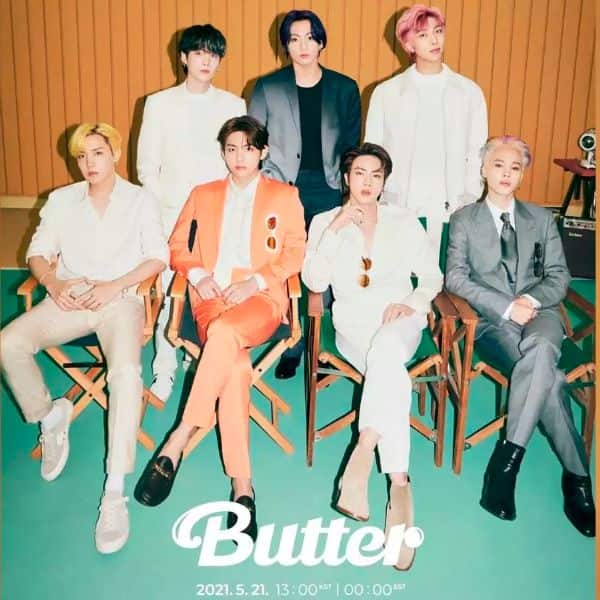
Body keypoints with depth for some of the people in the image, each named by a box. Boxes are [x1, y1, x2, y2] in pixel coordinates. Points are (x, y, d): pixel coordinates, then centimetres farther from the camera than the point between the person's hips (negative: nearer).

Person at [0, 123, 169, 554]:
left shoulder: (140, 199, 10)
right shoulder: (61, 199, 18)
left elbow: (158, 257, 1)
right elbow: (37, 252, 13)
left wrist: (114, 286, -12)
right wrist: (53, 283, -9)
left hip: (121, 299, -3)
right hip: (68, 299, 4)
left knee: (126, 371, -33)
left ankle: (115, 490, -32)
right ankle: (49, 417, 4)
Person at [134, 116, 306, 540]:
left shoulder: (284, 195, 17)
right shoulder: (203, 195, 25)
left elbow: (295, 253, 6)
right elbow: (178, 246, 19)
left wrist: (254, 282, -9)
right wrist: (198, 275, -3)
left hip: (262, 298, -1)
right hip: (211, 296, 2)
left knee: (224, 334, -38)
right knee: (234, 363, -31)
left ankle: (177, 444, -33)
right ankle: (242, 486, -33)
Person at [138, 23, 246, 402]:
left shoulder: (234, 105, 8)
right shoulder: (159, 104, 6)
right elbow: (147, 166, 5)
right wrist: (167, 203, -5)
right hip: (172, 213, 0)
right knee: (168, 290, -4)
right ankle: (165, 370, 8)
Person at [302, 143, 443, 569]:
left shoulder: (404, 222, 12)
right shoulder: (324, 222, 11)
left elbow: (432, 276, 11)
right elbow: (315, 282, -2)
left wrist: (413, 303, -10)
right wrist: (335, 230, -10)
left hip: (400, 319, 0)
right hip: (353, 322, 0)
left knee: (385, 351, -39)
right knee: (391, 370, -34)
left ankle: (363, 454, -41)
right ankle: (399, 486, -37)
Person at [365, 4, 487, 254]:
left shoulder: (470, 92, 8)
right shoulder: (386, 93, 6)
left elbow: (477, 155, 9)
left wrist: (468, 203, -2)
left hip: (451, 213, 1)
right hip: (398, 212, 0)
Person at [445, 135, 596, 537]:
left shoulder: (542, 218, 19)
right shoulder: (464, 220, 12)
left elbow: (559, 275, 12)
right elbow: (456, 277, -1)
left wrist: (533, 299, -10)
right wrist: (506, 307, -13)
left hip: (539, 313, 2)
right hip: (492, 320, -2)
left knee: (541, 350, -37)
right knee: (548, 377, -31)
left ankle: (508, 457, -32)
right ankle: (577, 477, -21)